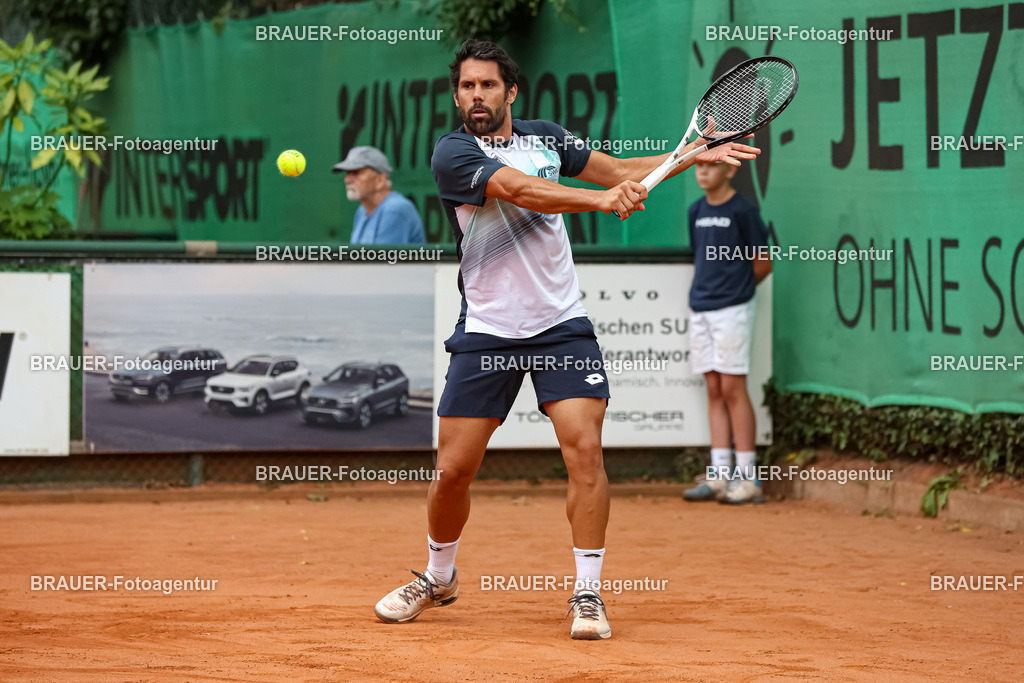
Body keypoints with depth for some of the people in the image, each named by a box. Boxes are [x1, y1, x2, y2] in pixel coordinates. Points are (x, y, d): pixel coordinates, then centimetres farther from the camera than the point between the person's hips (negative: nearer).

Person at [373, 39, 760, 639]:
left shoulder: (546, 137, 8)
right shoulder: (452, 154, -9)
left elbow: (619, 170, 18)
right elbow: (519, 188, -23)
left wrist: (698, 154, 7)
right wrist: (601, 200, -34)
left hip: (562, 324, 3)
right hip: (486, 332, -2)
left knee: (585, 448, -14)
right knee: (453, 469, 0)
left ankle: (588, 593, -6)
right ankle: (439, 578, 26)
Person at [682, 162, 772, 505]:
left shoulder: (742, 211, -8)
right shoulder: (697, 211, 12)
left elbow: (763, 264, -3)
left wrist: (735, 288, 7)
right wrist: (706, 290, 12)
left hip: (732, 309, -7)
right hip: (701, 309, 7)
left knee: (732, 387, -8)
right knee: (714, 390, 6)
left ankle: (747, 477, -5)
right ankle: (719, 475, 8)